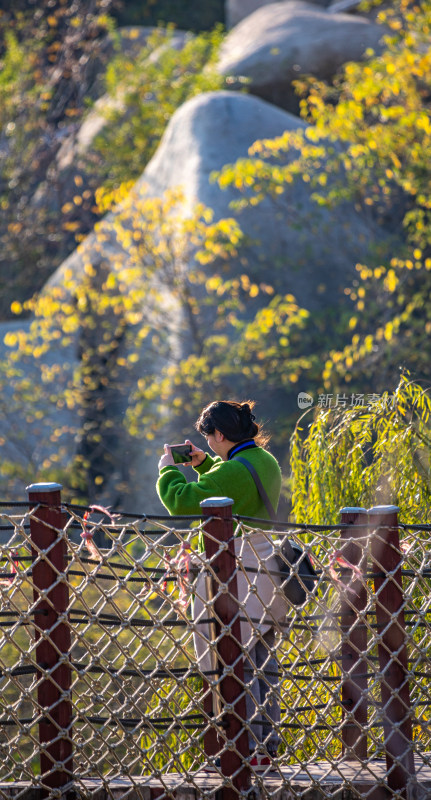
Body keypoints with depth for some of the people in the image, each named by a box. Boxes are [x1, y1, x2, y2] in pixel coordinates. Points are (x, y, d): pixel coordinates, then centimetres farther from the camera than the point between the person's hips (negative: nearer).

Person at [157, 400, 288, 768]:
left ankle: (248, 748, -6)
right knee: (262, 661, 13)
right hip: (264, 568, 10)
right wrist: (203, 463, 24)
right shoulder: (265, 461, 11)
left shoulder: (233, 472, -19)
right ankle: (268, 744, 17)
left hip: (235, 569, -10)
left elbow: (182, 500, -17)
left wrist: (168, 470, 0)